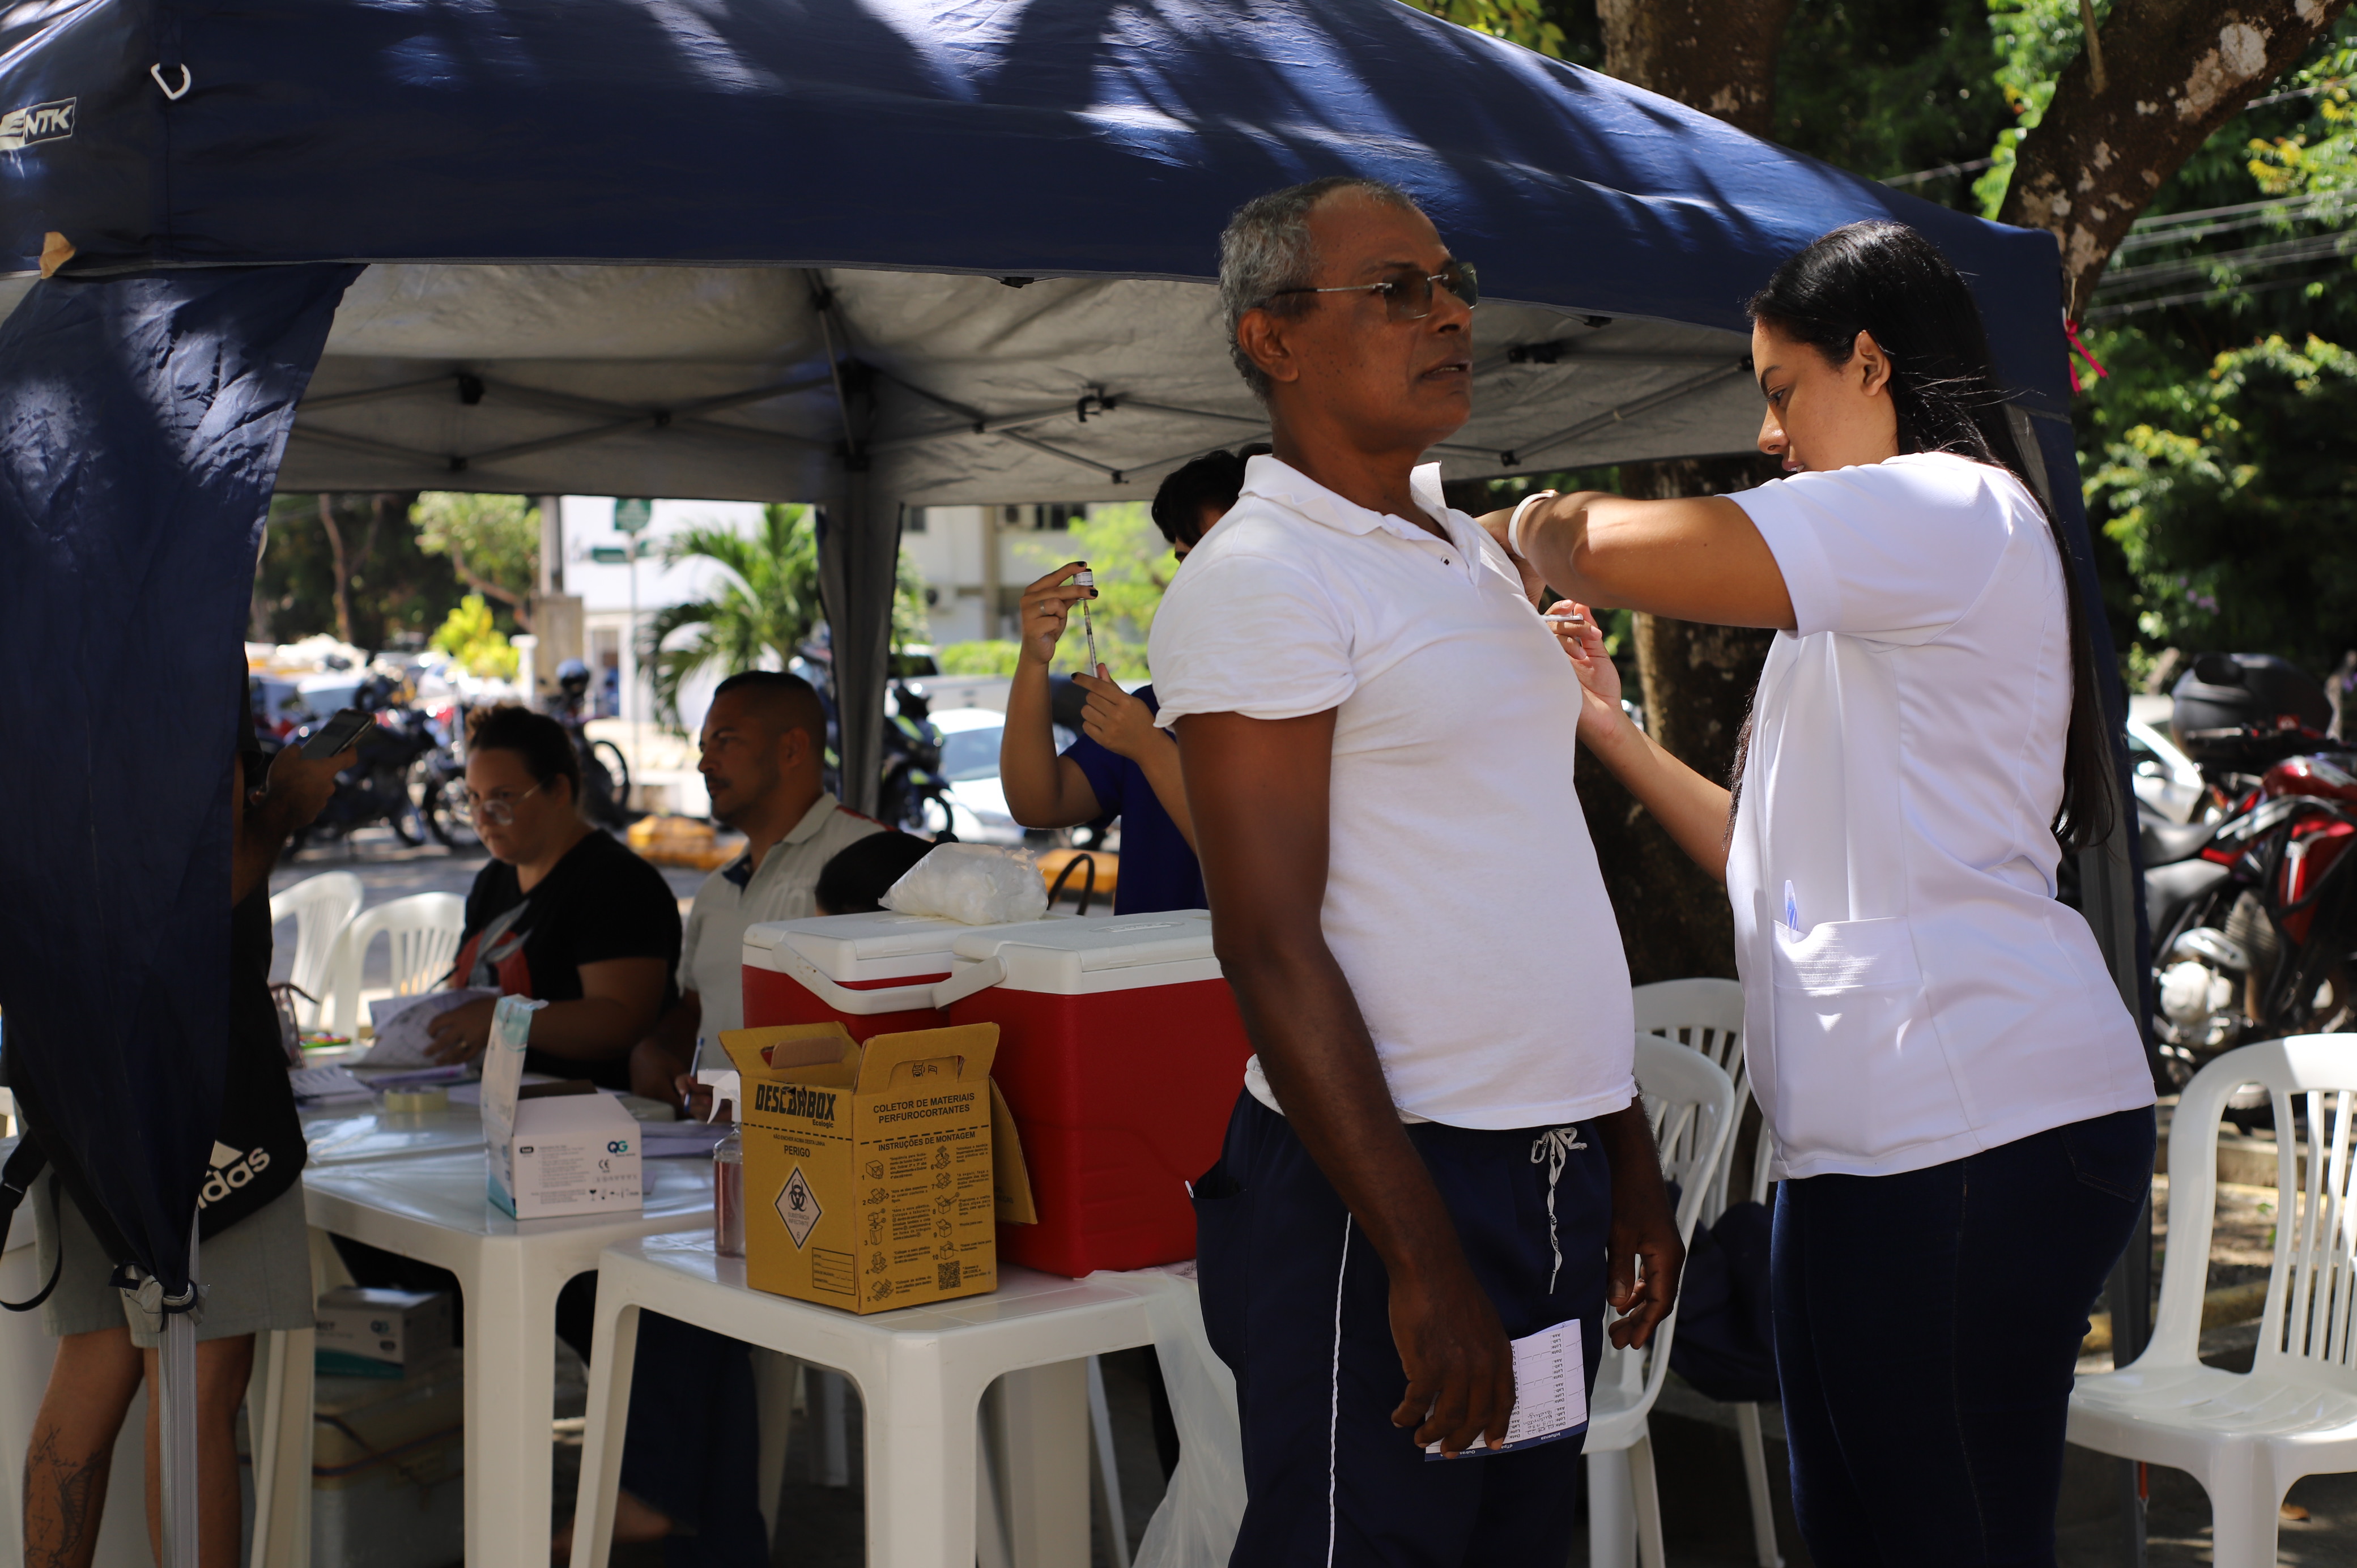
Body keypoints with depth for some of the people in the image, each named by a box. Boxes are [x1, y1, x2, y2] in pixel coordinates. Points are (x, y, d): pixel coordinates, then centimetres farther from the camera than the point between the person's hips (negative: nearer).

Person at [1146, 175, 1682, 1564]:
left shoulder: (1479, 549, 16)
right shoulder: (1259, 578, -10)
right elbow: (1274, 950, -16)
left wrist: (1629, 1158, 17)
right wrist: (1422, 1261, -19)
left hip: (1554, 1179, 8)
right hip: (1382, 1187, -8)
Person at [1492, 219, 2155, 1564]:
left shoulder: (1945, 504, -8)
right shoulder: (1877, 594, 25)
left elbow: (1609, 549, -19)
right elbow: (1783, 865, 24)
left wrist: (1531, 527, 3)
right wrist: (1612, 727, 20)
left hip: (1977, 1134, -10)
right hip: (1877, 1139, 10)